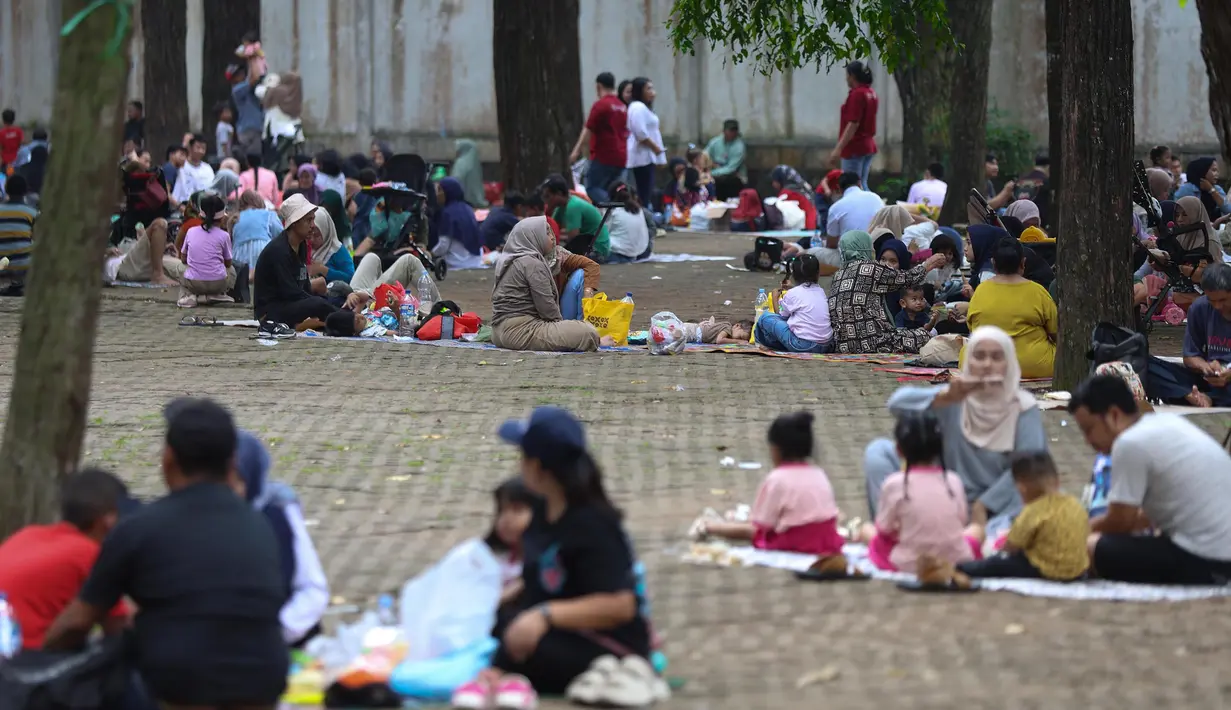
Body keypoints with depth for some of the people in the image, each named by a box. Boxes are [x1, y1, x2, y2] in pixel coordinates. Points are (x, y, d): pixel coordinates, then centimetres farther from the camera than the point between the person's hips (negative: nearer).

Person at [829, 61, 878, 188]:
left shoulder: (857, 94, -15)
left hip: (855, 148, -9)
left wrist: (838, 148, -21)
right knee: (862, 186, 12)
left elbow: (853, 124, -20)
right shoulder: (871, 94, 13)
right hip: (869, 145, 9)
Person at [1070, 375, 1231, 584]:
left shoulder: (1131, 444, -13)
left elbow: (1121, 523, -5)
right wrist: (1093, 526, 23)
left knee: (1092, 548, -7)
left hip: (1200, 565, -10)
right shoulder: (1169, 423, 14)